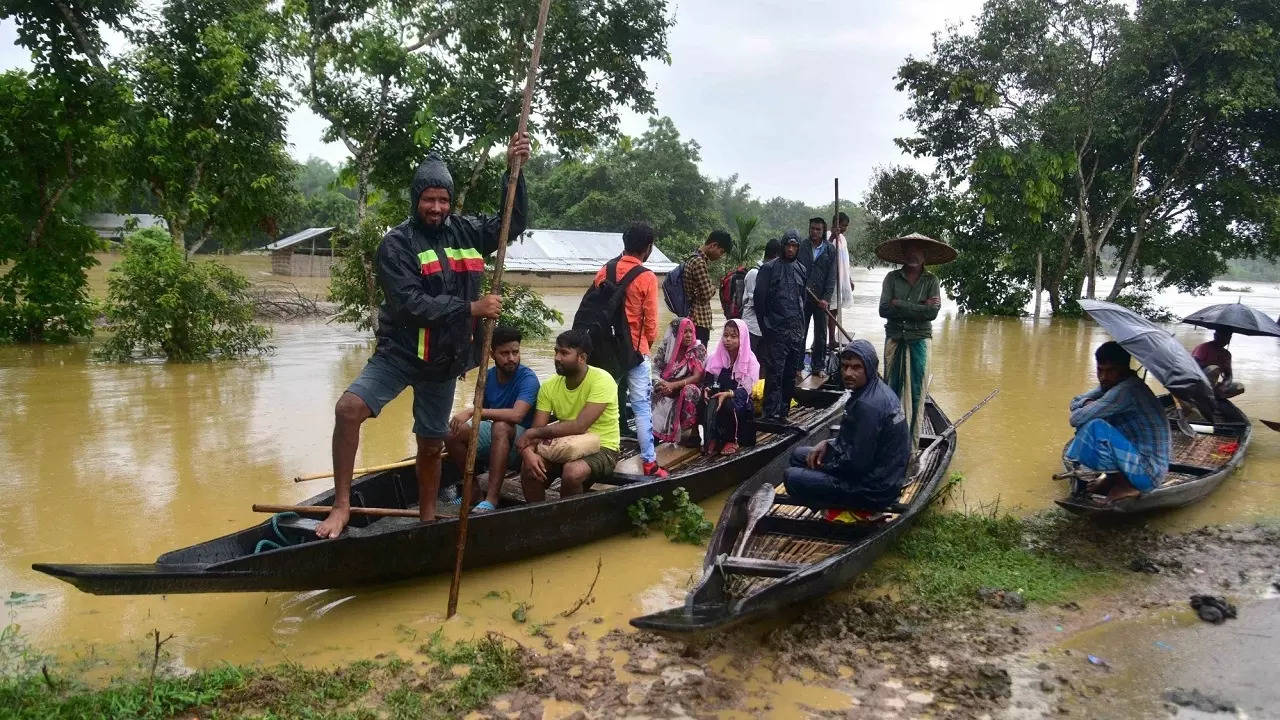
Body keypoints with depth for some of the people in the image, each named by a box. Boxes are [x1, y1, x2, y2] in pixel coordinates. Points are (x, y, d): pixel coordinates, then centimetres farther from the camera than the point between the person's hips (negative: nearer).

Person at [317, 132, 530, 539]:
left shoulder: (465, 231, 3)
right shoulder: (397, 243, -11)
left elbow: (514, 224, 9)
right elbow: (410, 305, -21)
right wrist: (471, 310, -22)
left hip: (444, 360, 4)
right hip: (400, 352, -3)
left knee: (432, 446, 13)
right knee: (349, 408, -25)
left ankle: (427, 520, 31)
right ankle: (342, 505, -12)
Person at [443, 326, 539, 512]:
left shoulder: (528, 378, -18)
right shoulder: (488, 377, 3)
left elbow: (516, 415, -35)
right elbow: (483, 413, 14)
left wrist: (471, 411, -37)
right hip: (494, 439, 6)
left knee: (501, 426, -37)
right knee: (450, 433, -14)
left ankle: (492, 498, -34)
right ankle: (474, 490, 0)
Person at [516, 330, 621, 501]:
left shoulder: (601, 380, -19)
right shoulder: (550, 386, 0)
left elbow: (579, 426, -27)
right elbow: (536, 429, -5)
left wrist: (532, 433, -21)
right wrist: (528, 452, -28)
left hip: (602, 448, -5)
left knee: (572, 471, -34)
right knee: (529, 466, -20)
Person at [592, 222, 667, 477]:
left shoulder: (604, 272, 2)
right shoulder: (647, 278, -11)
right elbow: (650, 322, -8)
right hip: (635, 350, -4)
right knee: (641, 406, -1)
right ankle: (649, 462, 0)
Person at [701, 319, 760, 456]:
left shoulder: (750, 361, -9)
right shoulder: (716, 357, 1)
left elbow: (745, 390, -17)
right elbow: (708, 380, 2)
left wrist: (728, 394, -36)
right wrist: (706, 389, -22)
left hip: (740, 403, -2)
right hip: (720, 396, 3)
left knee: (728, 403, -35)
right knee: (711, 402, -31)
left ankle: (732, 440, -14)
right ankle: (712, 439, -22)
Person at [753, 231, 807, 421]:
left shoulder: (801, 270, 15)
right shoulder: (769, 268, -2)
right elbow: (759, 298, -3)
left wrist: (801, 324, 15)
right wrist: (765, 325, -5)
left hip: (796, 332, 6)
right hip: (776, 331, -6)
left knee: (791, 375, 8)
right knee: (775, 373, -8)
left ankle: (783, 412, 16)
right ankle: (771, 414, -5)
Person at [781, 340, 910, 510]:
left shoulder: (868, 405, -27)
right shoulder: (878, 389, 5)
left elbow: (857, 464, -25)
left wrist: (825, 466, -7)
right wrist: (828, 443, 5)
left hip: (874, 490, -10)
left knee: (791, 477, -9)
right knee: (798, 454, 17)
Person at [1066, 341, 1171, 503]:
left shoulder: (1127, 390, -24)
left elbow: (1076, 418, -25)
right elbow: (1076, 402, 12)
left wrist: (1087, 406, -1)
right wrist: (1089, 404, -12)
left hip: (1147, 474, -10)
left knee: (1096, 427, -27)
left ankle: (1125, 484, -9)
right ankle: (1113, 477, 13)